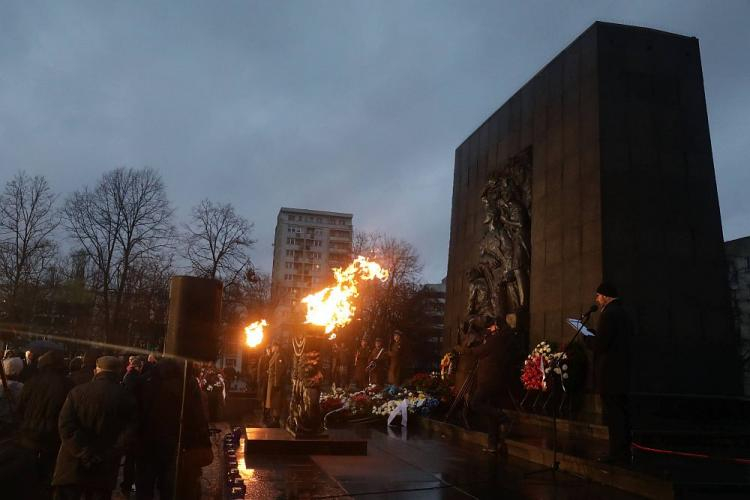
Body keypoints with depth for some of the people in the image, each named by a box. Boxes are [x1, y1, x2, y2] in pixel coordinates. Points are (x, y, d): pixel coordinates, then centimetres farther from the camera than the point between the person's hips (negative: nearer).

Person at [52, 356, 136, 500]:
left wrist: (82, 453, -10)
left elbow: (65, 425, -11)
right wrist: (106, 456, -7)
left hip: (74, 463, -1)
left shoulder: (77, 391, -4)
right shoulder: (126, 397, -3)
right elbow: (128, 433, -9)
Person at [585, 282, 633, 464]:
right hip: (622, 372, 10)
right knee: (621, 413, 15)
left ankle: (617, 454, 0)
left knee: (613, 416, -5)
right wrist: (593, 333, 13)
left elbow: (599, 345, -21)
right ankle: (624, 452, 23)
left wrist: (586, 338, -3)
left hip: (609, 374, -10)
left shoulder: (608, 314, -16)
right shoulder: (623, 313, 15)